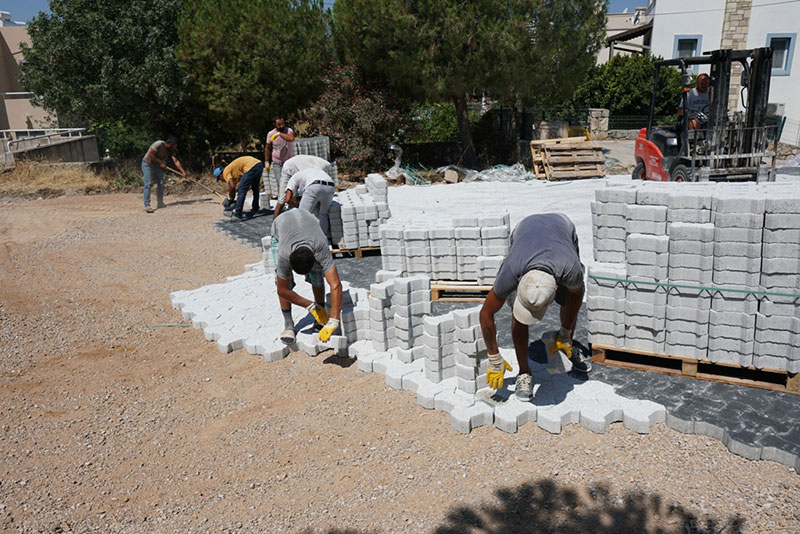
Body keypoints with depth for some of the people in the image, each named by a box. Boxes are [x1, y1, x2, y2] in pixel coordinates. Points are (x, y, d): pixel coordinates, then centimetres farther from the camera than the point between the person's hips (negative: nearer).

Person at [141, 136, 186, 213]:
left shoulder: (171, 150, -3)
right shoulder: (159, 144, -24)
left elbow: (176, 161, -9)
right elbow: (150, 154, -25)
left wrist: (183, 171, -18)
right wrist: (161, 162, -24)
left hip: (158, 166, 7)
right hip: (147, 164, -7)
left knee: (161, 184, 3)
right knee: (148, 184, -14)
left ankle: (160, 203, 14)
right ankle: (147, 205, -17)